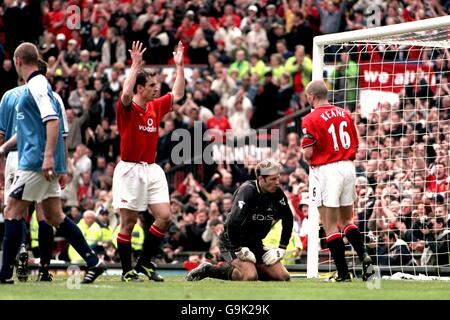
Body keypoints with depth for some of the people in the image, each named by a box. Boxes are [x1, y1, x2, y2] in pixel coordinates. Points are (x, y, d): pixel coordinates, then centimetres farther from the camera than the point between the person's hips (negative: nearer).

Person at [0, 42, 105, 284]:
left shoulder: (36, 86, -11)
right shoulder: (37, 85, 19)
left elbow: (53, 120, -22)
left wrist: (48, 156, -29)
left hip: (36, 162, -10)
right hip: (44, 164, 10)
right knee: (54, 216, 9)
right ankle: (94, 262, 7)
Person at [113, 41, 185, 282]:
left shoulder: (156, 107, 11)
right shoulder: (127, 108, -9)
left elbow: (177, 94, 22)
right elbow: (126, 94, -31)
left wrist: (179, 66, 17)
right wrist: (135, 65, -27)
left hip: (152, 169, 6)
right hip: (130, 170, -6)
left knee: (164, 217, -3)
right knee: (129, 221, -3)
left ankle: (144, 263, 10)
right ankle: (127, 270, 5)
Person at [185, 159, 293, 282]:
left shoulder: (277, 193, -3)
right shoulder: (248, 191, -22)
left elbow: (288, 220, 11)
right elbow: (233, 222, -31)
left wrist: (281, 249, 4)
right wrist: (240, 250, -25)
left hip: (255, 244, 7)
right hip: (232, 243, -7)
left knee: (283, 277, -3)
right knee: (250, 277, -29)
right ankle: (207, 269, -7)